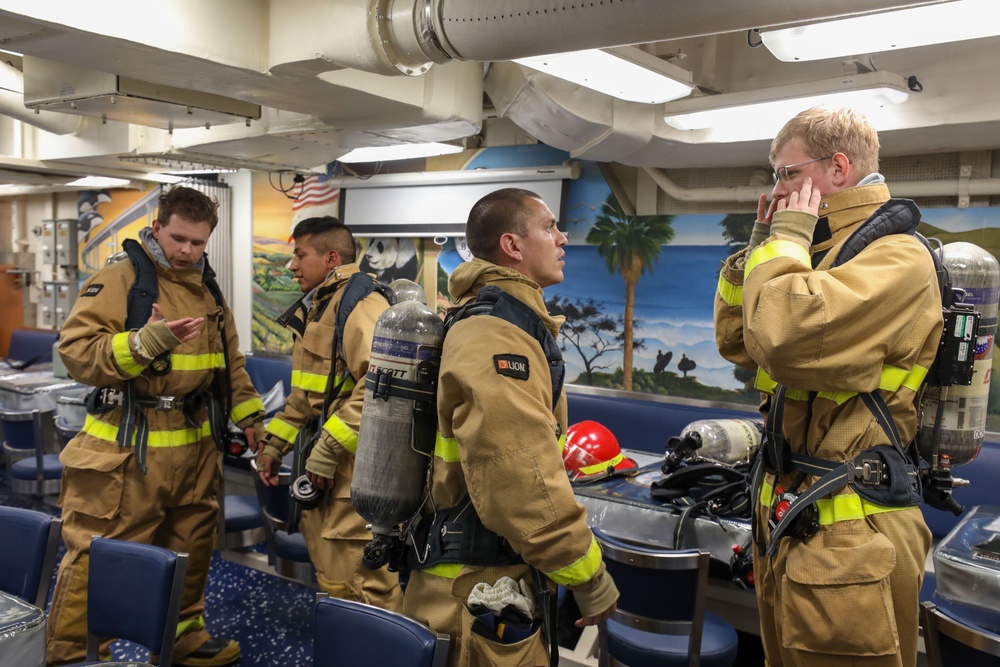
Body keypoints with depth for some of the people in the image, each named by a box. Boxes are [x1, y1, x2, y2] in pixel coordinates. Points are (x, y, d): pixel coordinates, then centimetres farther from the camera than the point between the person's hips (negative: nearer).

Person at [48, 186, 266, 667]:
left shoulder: (208, 290, 12)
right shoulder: (119, 279, -9)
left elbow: (231, 362, 20)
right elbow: (77, 351, -18)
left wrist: (249, 415, 15)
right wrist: (145, 342, -30)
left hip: (195, 448, 7)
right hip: (125, 453, -7)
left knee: (191, 550, 19)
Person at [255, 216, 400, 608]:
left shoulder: (360, 301, -15)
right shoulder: (314, 308, 17)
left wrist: (330, 447, -25)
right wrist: (275, 443, 19)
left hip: (355, 473, -10)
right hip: (322, 471, 10)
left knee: (362, 586, -3)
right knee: (332, 579, 21)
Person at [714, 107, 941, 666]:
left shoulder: (897, 257, -16)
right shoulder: (827, 251, 12)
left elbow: (784, 339, -33)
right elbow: (737, 343, 14)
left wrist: (787, 239, -17)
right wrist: (761, 243, 6)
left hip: (847, 539, -9)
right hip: (788, 519, 9)